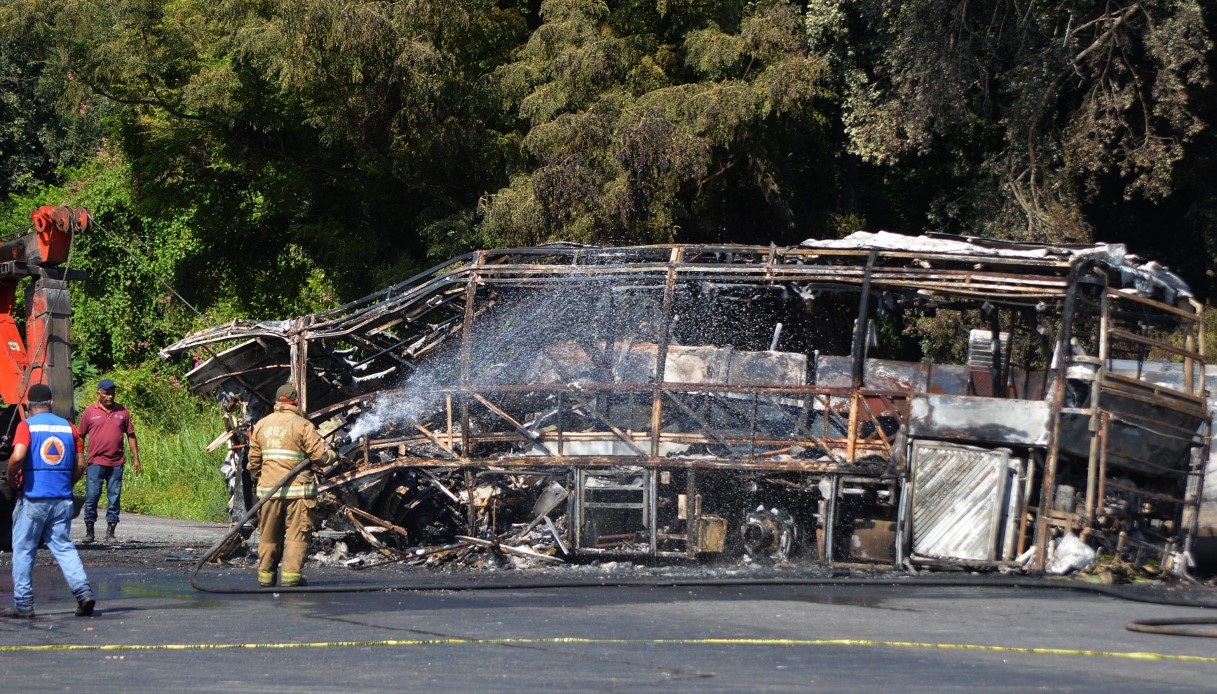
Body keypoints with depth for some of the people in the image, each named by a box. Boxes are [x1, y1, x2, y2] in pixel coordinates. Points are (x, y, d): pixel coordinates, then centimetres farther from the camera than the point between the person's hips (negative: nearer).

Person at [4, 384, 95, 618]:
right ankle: (83, 592, -9)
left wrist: (11, 479, -3)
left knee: (23, 550, 6)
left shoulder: (26, 426, -5)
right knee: (63, 546, 9)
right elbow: (80, 465, 8)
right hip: (63, 500, 4)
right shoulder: (68, 427, 8)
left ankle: (23, 605, 7)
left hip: (33, 499, -4)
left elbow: (17, 456, -20)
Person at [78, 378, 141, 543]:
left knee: (114, 498, 3)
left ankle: (110, 532, 8)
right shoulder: (90, 412, 4)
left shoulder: (122, 412, 8)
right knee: (91, 497, -3)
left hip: (116, 463, 2)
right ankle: (89, 531, 7)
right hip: (96, 462, -2)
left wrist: (135, 458, 8)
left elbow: (131, 435, 12)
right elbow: (81, 436, 9)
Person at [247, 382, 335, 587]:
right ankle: (291, 574, -7)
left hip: (268, 487, 5)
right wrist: (333, 456, 11)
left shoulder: (261, 425, 10)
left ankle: (266, 575, 16)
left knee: (269, 534, 13)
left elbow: (253, 459, 14)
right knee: (297, 533, -1)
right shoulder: (302, 425, -8)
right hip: (297, 489, -5)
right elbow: (320, 455, -10)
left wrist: (257, 477, 29)